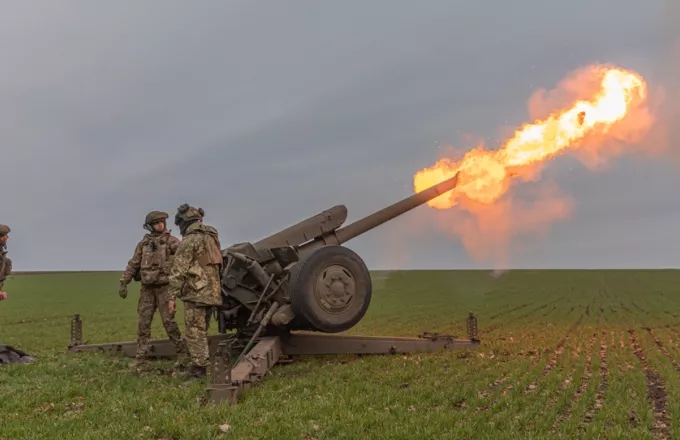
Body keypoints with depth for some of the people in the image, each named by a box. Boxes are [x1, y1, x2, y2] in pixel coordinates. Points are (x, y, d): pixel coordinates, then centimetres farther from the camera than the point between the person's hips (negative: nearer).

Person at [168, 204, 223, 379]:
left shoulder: (190, 240, -10)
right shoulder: (211, 237, 16)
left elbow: (178, 271, -13)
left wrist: (172, 296, -10)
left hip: (196, 293, -8)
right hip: (212, 292, 8)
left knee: (195, 332, -4)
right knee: (201, 332, 15)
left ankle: (198, 371, -3)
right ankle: (199, 366, 20)